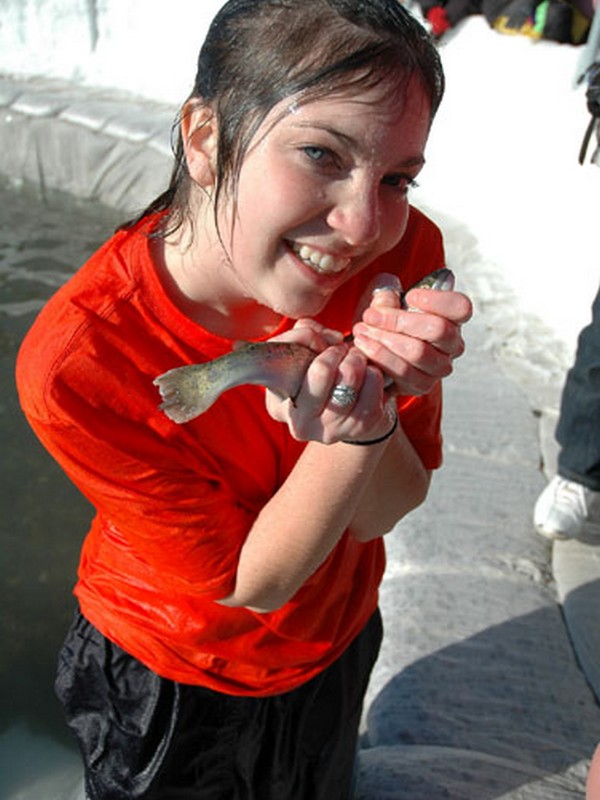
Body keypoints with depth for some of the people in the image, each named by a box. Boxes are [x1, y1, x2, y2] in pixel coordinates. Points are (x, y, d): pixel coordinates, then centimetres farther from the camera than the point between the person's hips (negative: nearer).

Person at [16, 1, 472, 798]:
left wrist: (375, 409, -41)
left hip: (337, 641, 4)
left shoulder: (405, 252, -25)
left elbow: (376, 514, -19)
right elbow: (254, 582, -27)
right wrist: (351, 435, -44)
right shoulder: (78, 365, -36)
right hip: (172, 685, -3)